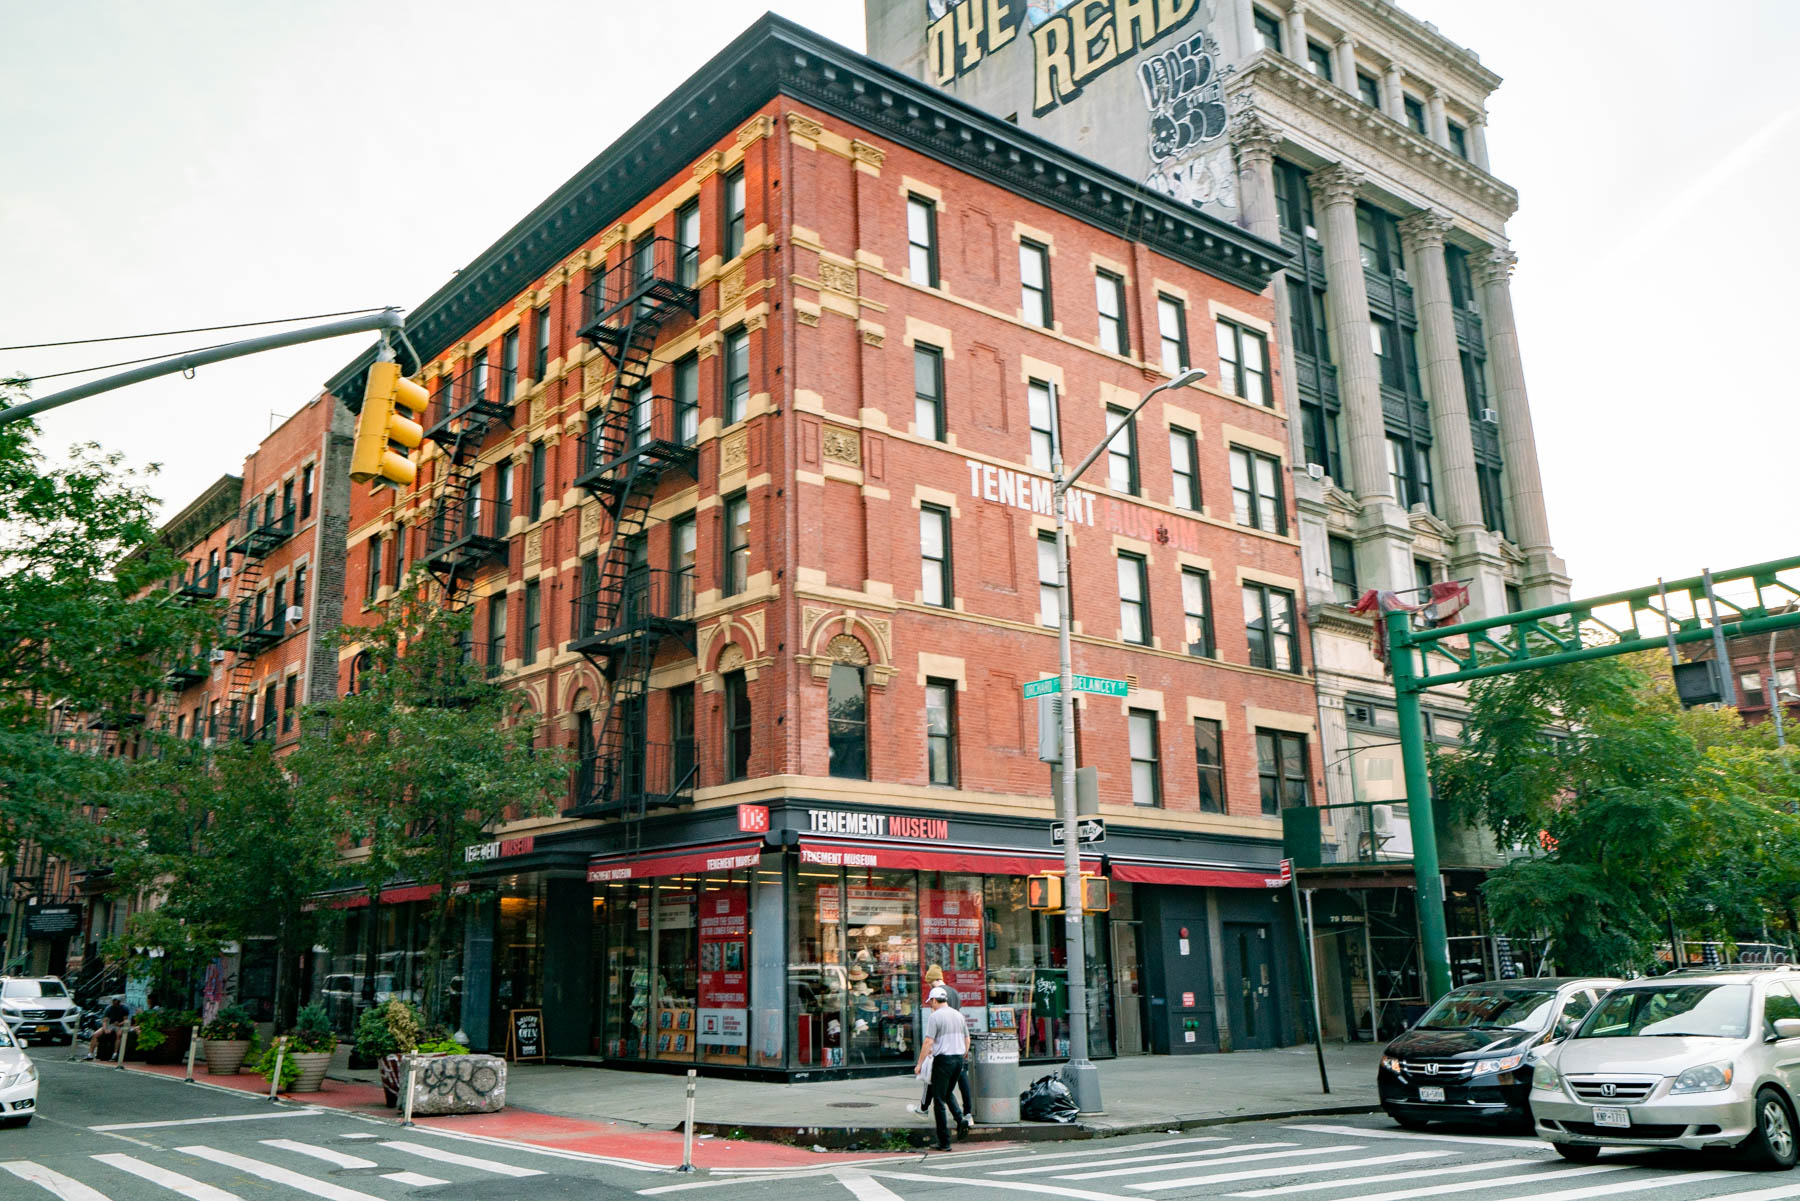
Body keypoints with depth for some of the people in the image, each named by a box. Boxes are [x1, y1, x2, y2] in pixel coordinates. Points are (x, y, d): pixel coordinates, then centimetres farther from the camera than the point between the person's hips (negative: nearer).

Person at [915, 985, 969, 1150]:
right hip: (958, 1058, 7)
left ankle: (944, 1142, 1)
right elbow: (967, 1039, 18)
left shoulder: (935, 1016, -9)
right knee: (949, 1093, 24)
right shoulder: (958, 1015, 10)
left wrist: (920, 1063, -8)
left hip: (943, 1059, -6)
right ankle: (961, 1118, -2)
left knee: (939, 1100, 2)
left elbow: (928, 1042, -15)